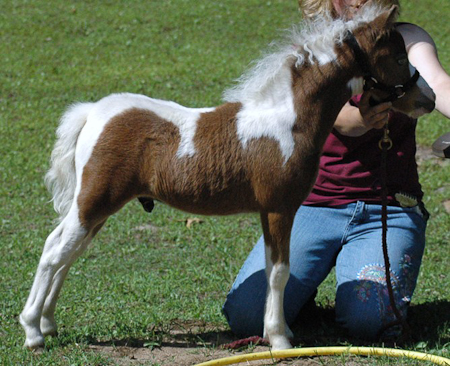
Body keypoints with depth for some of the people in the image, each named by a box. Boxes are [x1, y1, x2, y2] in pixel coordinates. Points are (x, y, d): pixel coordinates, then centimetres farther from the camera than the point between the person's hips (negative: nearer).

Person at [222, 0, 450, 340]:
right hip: (313, 205, 1)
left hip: (389, 210, 0)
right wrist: (360, 120, -45)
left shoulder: (406, 40, 3)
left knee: (365, 319, -27)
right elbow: (341, 121, -19)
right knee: (247, 317, -18)